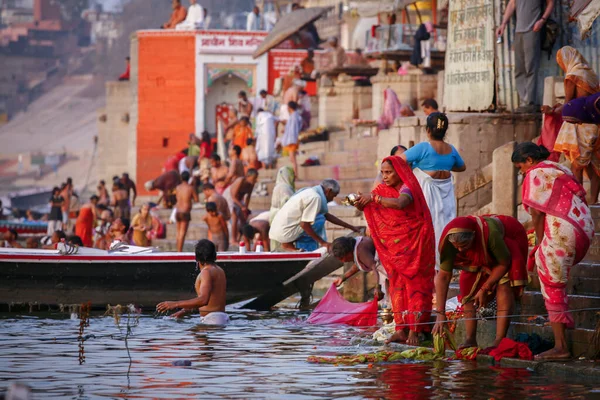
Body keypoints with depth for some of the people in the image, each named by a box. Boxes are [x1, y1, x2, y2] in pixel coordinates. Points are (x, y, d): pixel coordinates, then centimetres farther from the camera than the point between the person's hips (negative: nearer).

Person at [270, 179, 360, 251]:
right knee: (320, 220, -11)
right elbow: (304, 224, -21)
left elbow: (327, 215, 21)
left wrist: (351, 227, 22)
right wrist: (323, 242, -15)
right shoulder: (316, 198, -17)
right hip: (284, 234, -10)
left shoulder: (311, 192, 14)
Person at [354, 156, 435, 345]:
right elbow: (368, 207, 1)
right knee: (397, 285, 3)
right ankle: (400, 330, 2)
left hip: (412, 244, -7)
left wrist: (373, 197, -34)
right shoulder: (383, 189, 7)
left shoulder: (407, 188, -14)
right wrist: (359, 203, -21)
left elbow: (399, 203, -35)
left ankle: (414, 330, -7)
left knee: (413, 284, -5)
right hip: (393, 247, 7)